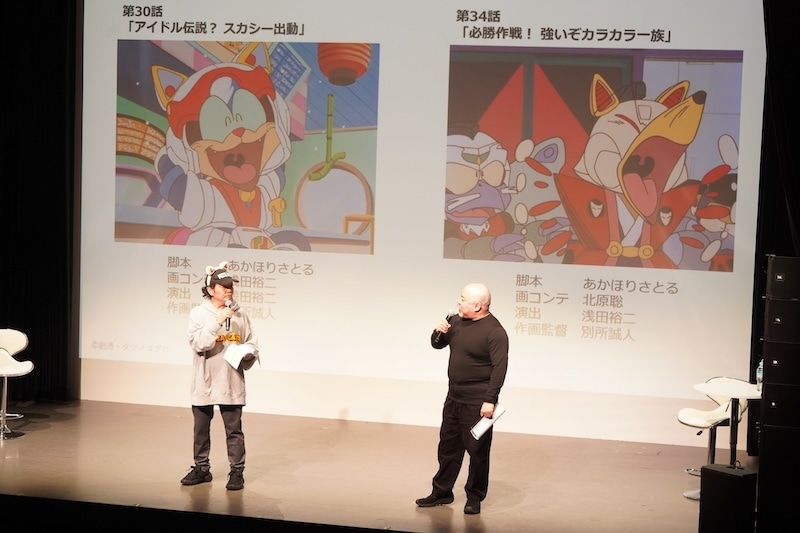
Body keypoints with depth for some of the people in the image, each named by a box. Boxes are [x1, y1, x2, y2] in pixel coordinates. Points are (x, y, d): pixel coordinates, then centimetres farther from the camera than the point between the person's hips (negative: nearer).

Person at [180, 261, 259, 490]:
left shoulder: (239, 314, 2)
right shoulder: (198, 313, -5)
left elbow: (251, 342, 10)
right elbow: (197, 343, -18)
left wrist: (248, 353, -11)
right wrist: (217, 322, -25)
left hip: (231, 382, 0)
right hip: (204, 382, 0)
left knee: (234, 429, 3)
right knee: (201, 428, 12)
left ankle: (237, 472, 12)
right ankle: (201, 469, 26)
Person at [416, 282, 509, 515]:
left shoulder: (494, 332, -17)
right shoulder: (457, 321, 5)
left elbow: (499, 368, -20)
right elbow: (437, 345, 18)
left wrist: (490, 400, -24)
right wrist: (439, 332, -5)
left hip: (477, 402, -8)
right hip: (454, 398, 8)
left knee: (477, 451, 1)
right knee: (448, 446, 15)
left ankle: (474, 497, 14)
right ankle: (442, 492, 27)